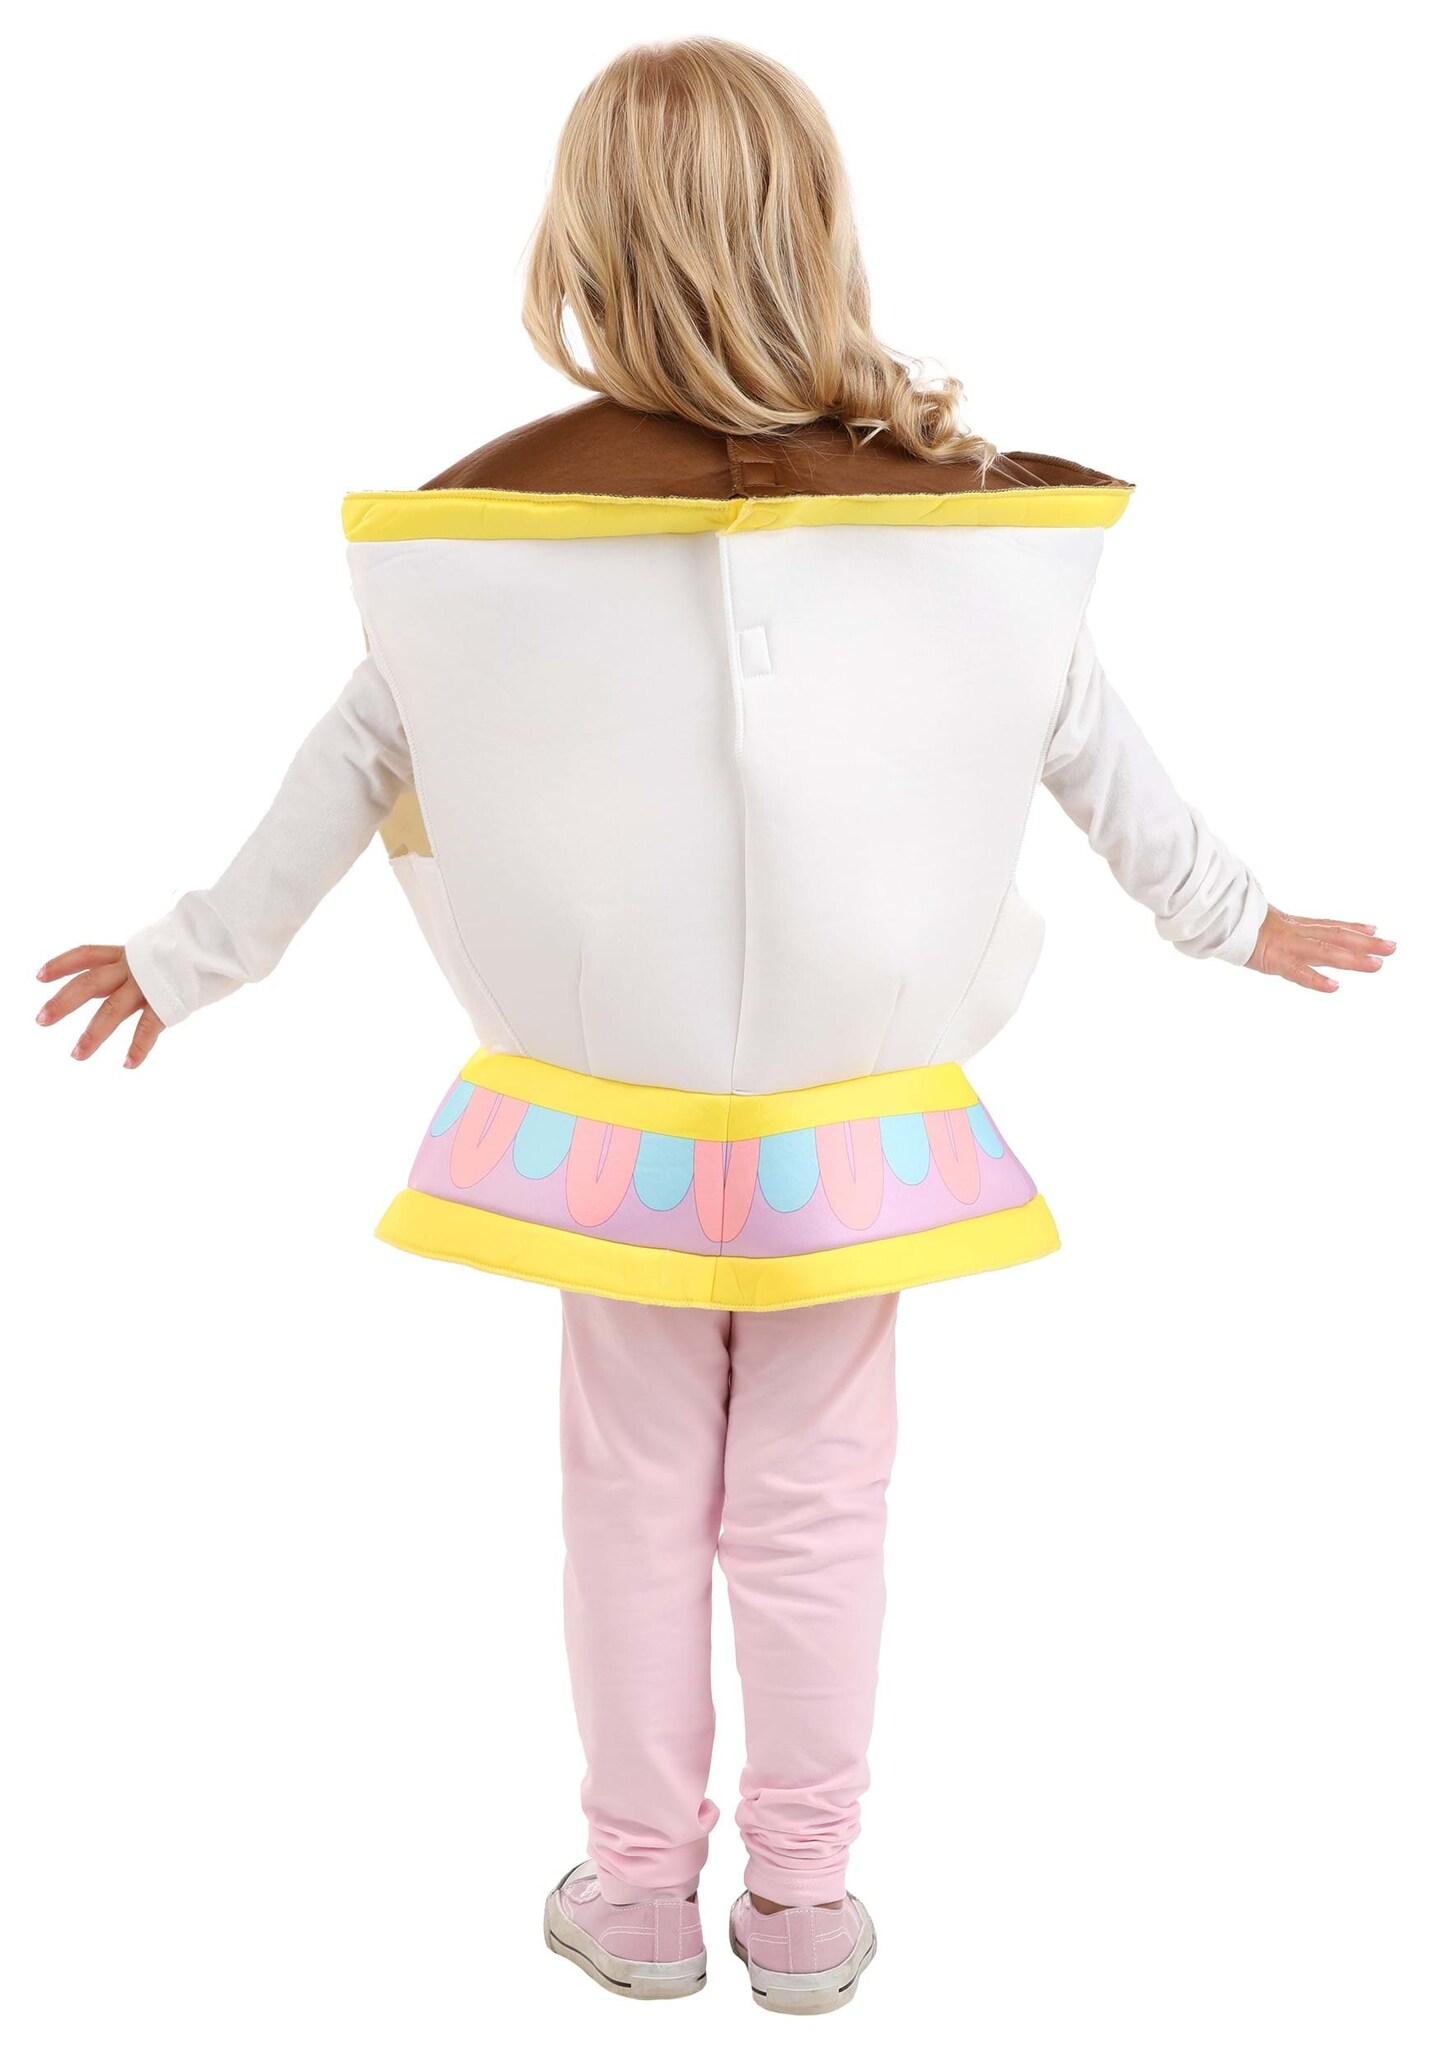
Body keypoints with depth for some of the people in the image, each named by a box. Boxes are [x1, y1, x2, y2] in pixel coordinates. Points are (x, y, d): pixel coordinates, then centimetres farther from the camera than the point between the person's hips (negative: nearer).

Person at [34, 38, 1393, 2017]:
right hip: (853, 1114, 0)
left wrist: (193, 953, 12)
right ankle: (805, 1904, 26)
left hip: (611, 1111, 0)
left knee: (634, 1489, 15)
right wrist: (1232, 918, 19)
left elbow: (355, 764, -3)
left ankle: (641, 1889, 28)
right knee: (816, 1500, 13)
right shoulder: (956, 506, -11)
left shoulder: (499, 514, -13)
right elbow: (1094, 751, 1)